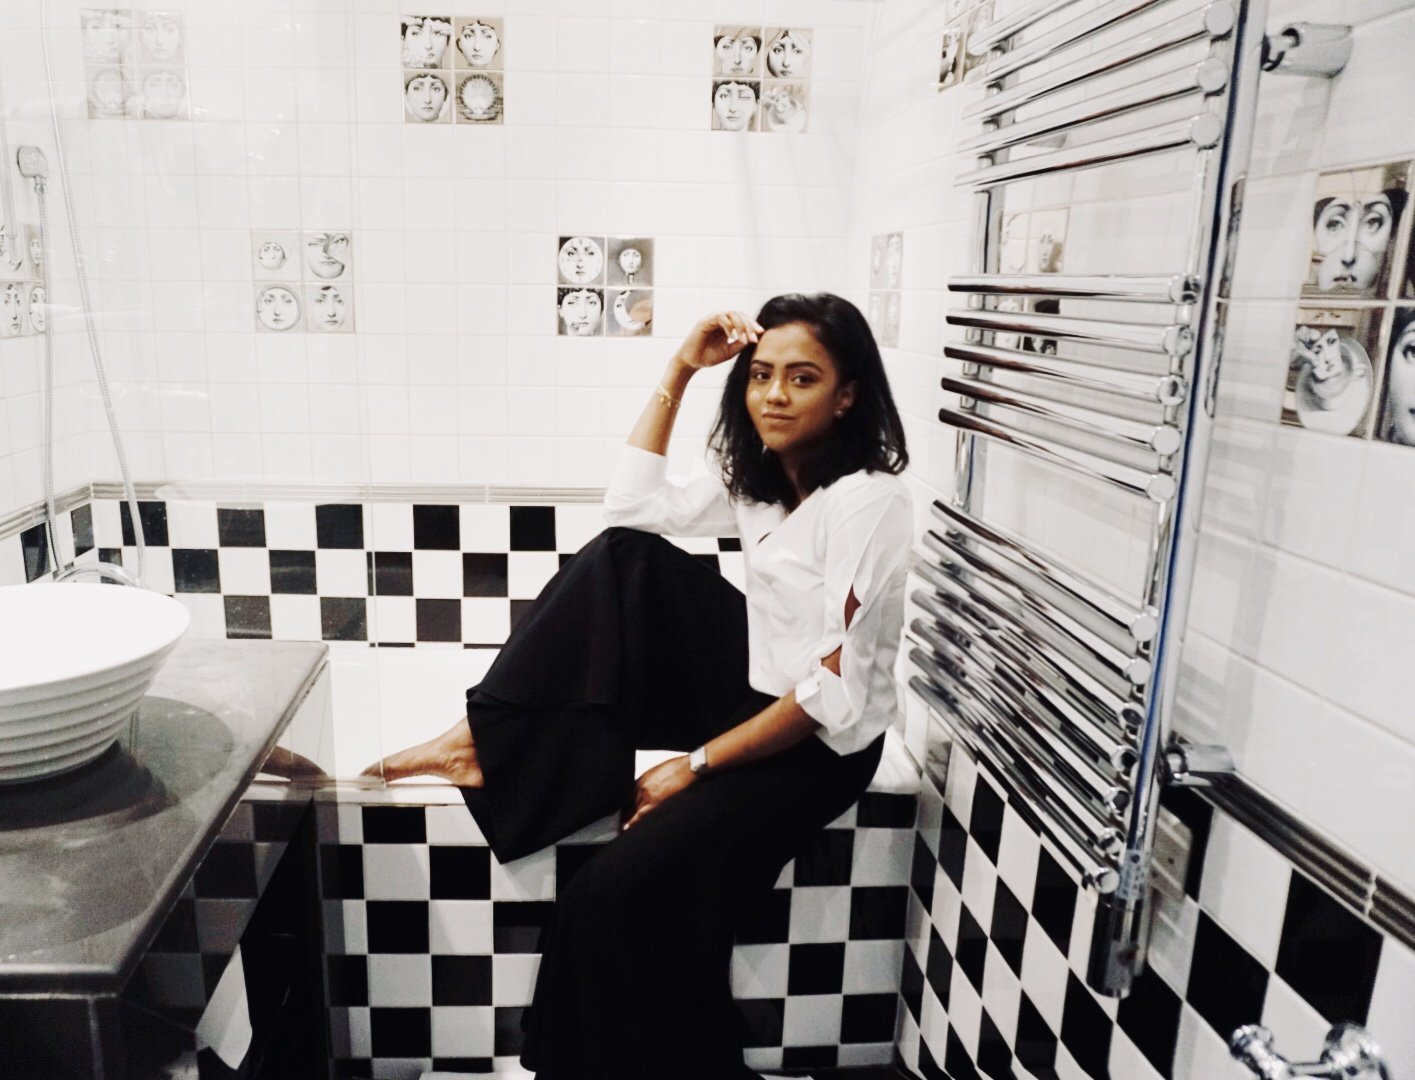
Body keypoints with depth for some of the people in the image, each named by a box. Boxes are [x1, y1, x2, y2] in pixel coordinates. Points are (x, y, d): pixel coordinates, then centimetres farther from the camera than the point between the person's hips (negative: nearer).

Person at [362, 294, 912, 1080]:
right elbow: (634, 506, 5)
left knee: (622, 891, -21)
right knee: (625, 557, -11)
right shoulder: (762, 475, 3)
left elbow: (835, 689, -25)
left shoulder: (869, 500, -22)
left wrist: (696, 764, -20)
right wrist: (680, 372, -1)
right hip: (752, 686, 8)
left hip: (819, 742, -7)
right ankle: (484, 740, -9)